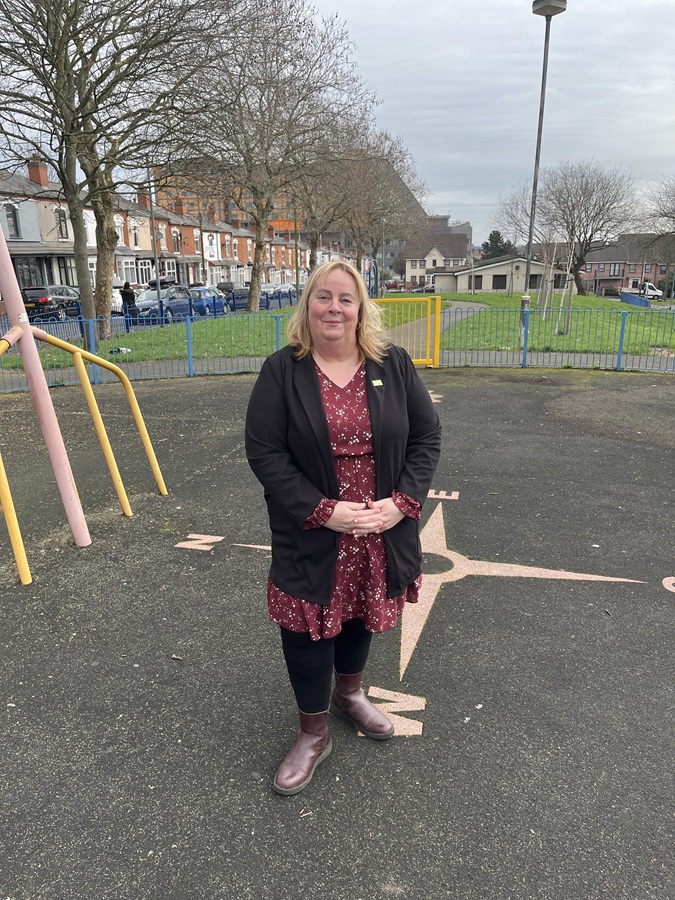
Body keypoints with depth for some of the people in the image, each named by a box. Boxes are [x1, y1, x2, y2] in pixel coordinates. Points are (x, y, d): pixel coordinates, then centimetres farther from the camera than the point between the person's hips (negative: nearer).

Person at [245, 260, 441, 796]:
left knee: (363, 614, 21)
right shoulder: (282, 371, -8)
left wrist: (403, 501, -12)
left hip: (381, 529, 3)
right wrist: (322, 510, -18)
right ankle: (314, 733, 33)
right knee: (309, 628, 9)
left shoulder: (394, 364, -1)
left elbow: (427, 435, 1)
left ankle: (349, 692, 51)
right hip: (312, 535, -2)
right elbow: (264, 452, -11)